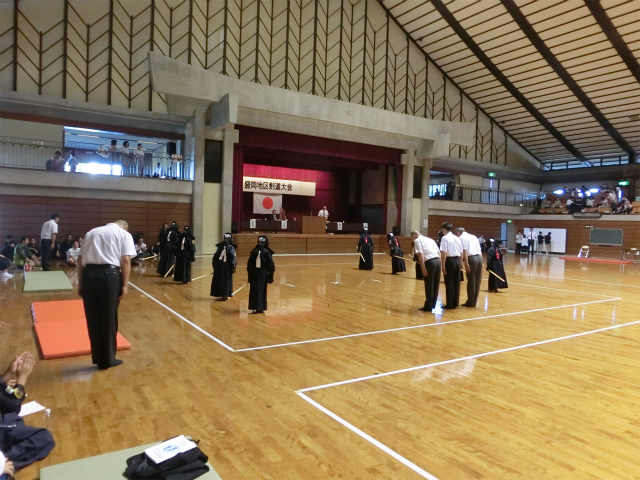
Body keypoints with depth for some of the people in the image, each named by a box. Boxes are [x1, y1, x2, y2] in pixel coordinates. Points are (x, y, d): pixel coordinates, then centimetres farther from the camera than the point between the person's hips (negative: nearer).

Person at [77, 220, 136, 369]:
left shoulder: (91, 232, 22)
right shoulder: (124, 234, 10)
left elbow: (80, 259, 14)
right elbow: (126, 260, -4)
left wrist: (80, 283, 14)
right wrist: (125, 285, -5)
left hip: (88, 274, 4)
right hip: (109, 275, -4)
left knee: (93, 318, 15)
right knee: (108, 319, 9)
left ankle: (98, 357, 28)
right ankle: (107, 359, 21)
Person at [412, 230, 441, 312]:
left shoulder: (417, 240, 5)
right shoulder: (430, 239, 25)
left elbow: (420, 254, -9)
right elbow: (439, 252, 19)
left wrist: (423, 268, -12)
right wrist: (440, 265, 19)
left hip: (430, 262, -7)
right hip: (438, 261, 7)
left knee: (429, 285, 4)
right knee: (436, 285, 16)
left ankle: (428, 306, 12)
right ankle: (433, 304, 28)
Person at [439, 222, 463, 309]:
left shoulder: (445, 238, -7)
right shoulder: (457, 238, 13)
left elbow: (444, 253, -14)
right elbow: (461, 253, 13)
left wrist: (443, 265, -12)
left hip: (450, 261, -6)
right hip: (457, 260, 6)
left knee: (449, 283, 0)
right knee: (456, 283, 11)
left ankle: (450, 304, 5)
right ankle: (455, 303, 19)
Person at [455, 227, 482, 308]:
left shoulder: (461, 238, 3)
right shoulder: (473, 236, 24)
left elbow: (464, 251, -10)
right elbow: (479, 250, 17)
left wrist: (466, 264, -14)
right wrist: (480, 261, 15)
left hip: (471, 258, -7)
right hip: (479, 257, 7)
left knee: (471, 281, 0)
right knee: (477, 281, 10)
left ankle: (470, 302, 6)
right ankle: (474, 302, 18)